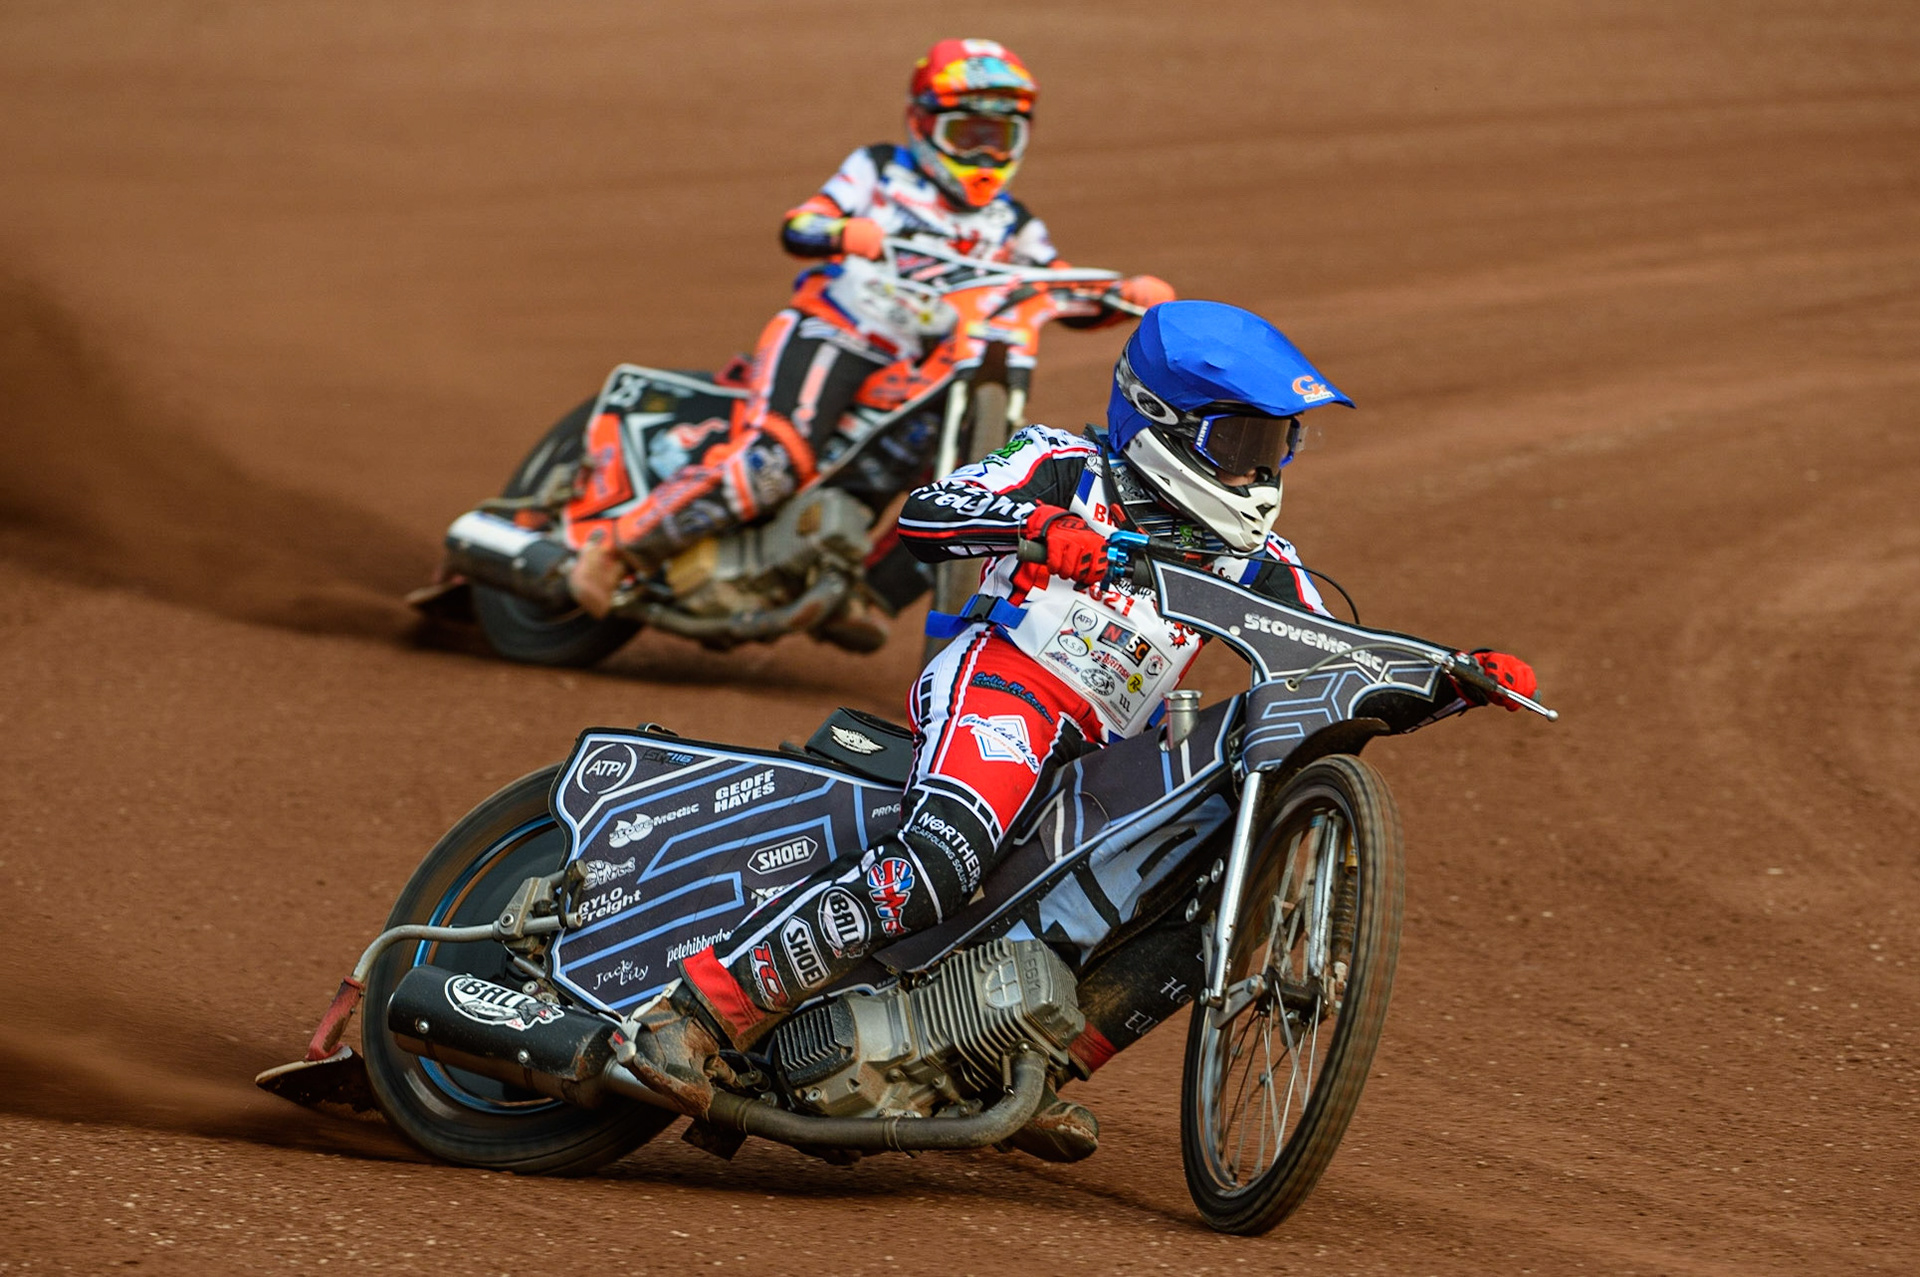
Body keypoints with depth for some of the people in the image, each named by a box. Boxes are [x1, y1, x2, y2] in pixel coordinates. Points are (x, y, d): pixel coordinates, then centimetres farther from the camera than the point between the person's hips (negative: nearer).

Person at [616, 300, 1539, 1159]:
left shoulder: (1252, 561, 18)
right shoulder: (1068, 472, 3)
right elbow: (921, 514, -11)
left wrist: (1459, 681, -1)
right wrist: (1035, 521, -30)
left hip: (1094, 764, 8)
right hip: (998, 690, -8)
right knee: (937, 865, -33)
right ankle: (693, 1018, -36)